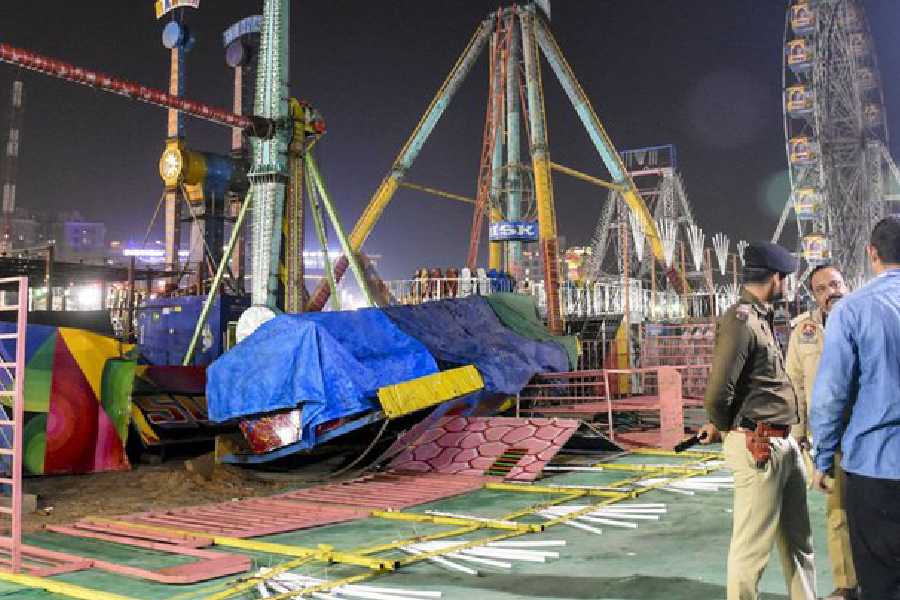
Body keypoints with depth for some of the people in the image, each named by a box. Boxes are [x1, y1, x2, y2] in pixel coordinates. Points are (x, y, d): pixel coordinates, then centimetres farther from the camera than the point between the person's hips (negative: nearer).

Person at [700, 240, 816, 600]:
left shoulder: (762, 318, 13)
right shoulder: (740, 321, -17)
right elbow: (716, 396, -23)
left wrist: (722, 427, 4)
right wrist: (725, 428, -3)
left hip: (785, 444, 9)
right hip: (759, 448, -9)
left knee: (798, 539, 21)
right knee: (753, 545, 2)